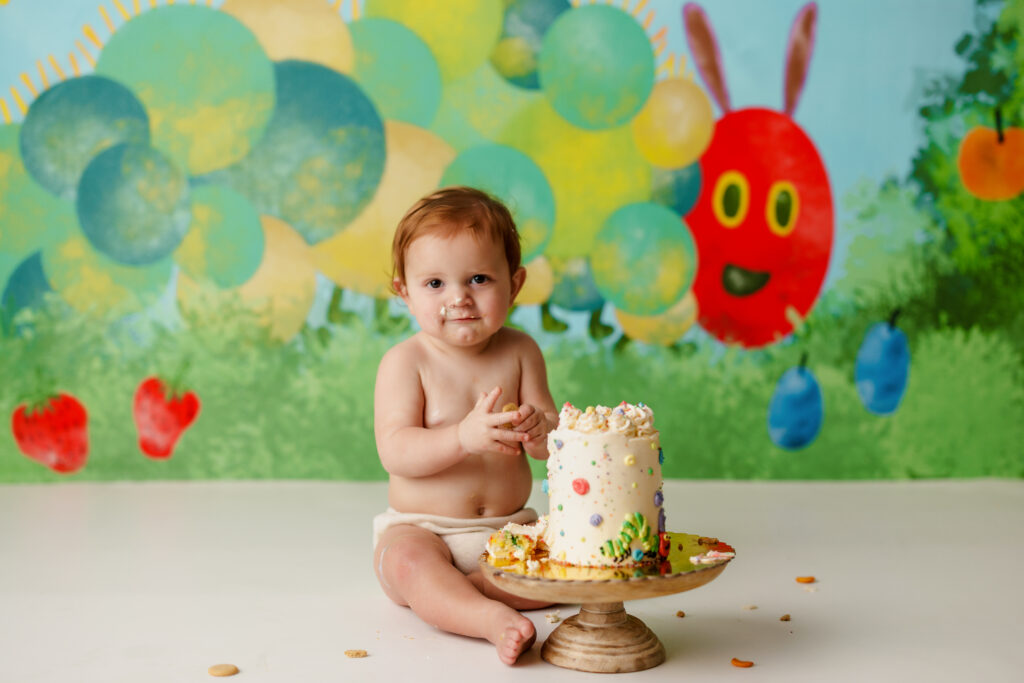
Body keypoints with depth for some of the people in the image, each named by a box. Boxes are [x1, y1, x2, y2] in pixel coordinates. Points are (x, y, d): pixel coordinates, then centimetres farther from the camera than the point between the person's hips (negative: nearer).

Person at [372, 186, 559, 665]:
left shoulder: (520, 352, 1)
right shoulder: (405, 362, -9)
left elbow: (552, 444, -2)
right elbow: (395, 451, -20)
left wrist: (539, 429, -28)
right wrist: (464, 437, -36)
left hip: (509, 527, 4)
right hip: (421, 530, -4)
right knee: (408, 563, -34)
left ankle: (448, 593, -21)